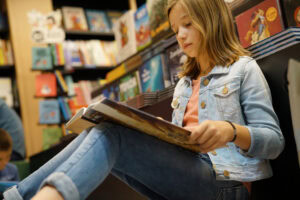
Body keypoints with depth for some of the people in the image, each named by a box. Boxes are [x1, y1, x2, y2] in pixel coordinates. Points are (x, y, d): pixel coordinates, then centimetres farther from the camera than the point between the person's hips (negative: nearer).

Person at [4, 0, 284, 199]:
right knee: (98, 133, -15)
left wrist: (232, 130, -20)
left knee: (110, 135, -26)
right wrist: (148, 131, 3)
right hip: (183, 176, 6)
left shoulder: (243, 69, 9)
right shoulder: (183, 84, 28)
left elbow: (274, 140, 0)